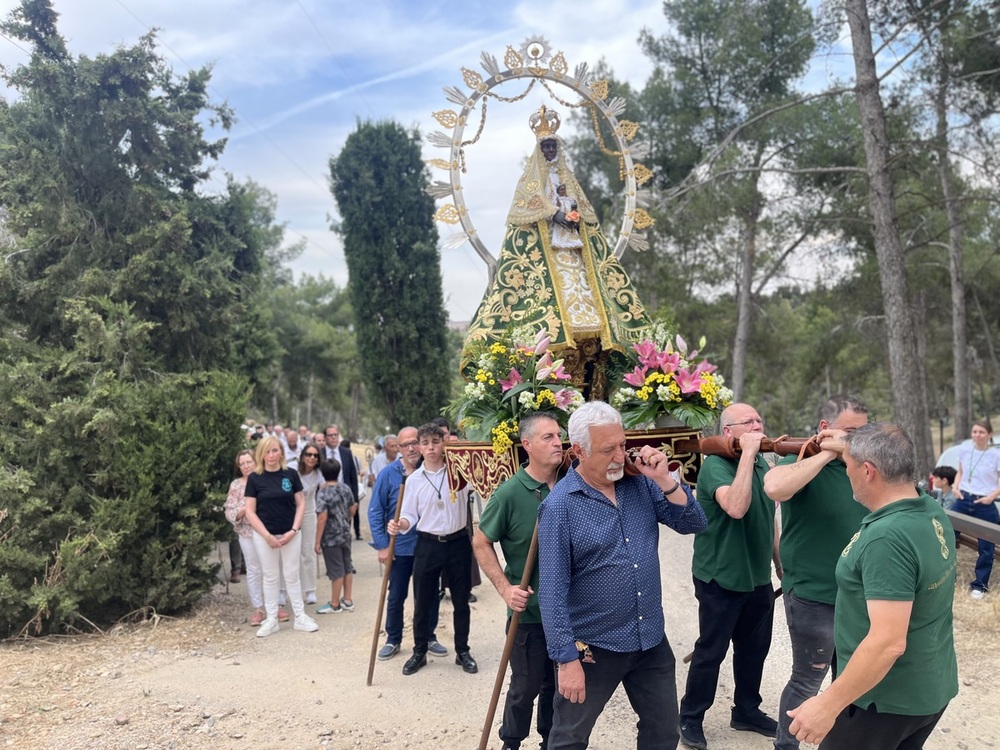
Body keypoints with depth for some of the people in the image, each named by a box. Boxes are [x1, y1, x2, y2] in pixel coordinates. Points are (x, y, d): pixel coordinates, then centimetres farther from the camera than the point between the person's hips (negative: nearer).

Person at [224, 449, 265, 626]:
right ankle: (257, 608, 16)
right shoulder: (236, 485, -1)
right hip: (247, 533, 0)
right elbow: (229, 512, -3)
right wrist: (244, 510, -20)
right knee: (253, 570, 7)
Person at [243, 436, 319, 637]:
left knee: (292, 576, 9)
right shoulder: (254, 478, -5)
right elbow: (250, 511, -5)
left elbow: (301, 504, 2)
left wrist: (293, 530, -9)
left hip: (291, 534, 1)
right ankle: (271, 620, 20)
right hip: (264, 535, 0)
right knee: (270, 578, 10)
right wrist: (267, 536, -12)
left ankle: (300, 617, 19)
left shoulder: (291, 474, -2)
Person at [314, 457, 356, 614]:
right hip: (345, 534, 6)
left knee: (336, 571, 1)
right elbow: (352, 510, 12)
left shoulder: (323, 492, -17)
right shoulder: (345, 489, 2)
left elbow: (322, 518, -21)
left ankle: (335, 605, 13)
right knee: (347, 567, 14)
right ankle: (347, 601, 23)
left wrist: (317, 541, -15)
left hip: (331, 537, -6)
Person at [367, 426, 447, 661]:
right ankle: (393, 640, 29)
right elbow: (375, 511, -5)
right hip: (400, 547, -1)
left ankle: (429, 637, 30)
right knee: (396, 597, 11)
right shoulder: (389, 474, -9)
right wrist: (382, 545, -9)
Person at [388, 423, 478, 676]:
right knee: (422, 602, 9)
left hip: (458, 542, -1)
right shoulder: (414, 479, 0)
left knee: (461, 600, 10)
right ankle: (419, 652, 25)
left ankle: (462, 652, 25)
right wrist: (399, 525, -20)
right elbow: (411, 516, 1)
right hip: (428, 544, 1)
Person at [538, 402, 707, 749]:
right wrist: (566, 658, -17)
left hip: (651, 640, 5)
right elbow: (552, 591, -17)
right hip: (592, 647, -5)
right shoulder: (559, 505, -18)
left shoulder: (640, 484, -1)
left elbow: (694, 524, -2)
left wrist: (664, 480, -16)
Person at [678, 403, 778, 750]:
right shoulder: (715, 464, -19)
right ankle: (690, 718, 19)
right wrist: (748, 453, -32)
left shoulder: (762, 464, 7)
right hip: (721, 578, -7)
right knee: (711, 651, 3)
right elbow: (736, 507, -38)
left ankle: (747, 711, 35)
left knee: (754, 648, 18)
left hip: (757, 577, 8)